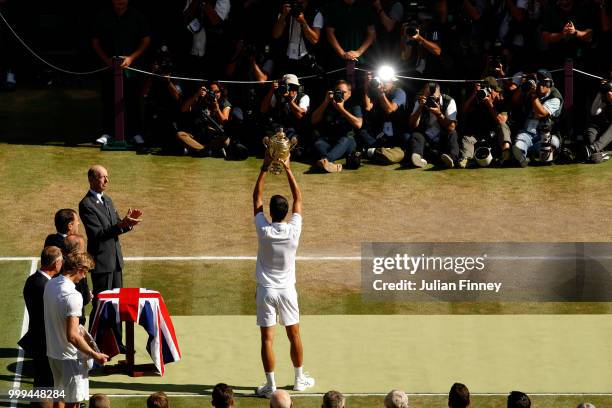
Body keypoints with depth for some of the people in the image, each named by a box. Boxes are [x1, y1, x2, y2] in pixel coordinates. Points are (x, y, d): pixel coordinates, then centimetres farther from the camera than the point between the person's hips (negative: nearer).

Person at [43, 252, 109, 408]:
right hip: (69, 357, -8)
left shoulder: (50, 285, -1)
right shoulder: (73, 296, -27)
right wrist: (95, 355, -20)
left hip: (52, 352, 8)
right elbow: (72, 336, -29)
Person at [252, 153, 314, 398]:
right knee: (294, 335, 14)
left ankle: (270, 385, -1)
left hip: (266, 290, -1)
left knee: (267, 338, -1)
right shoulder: (294, 230, -12)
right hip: (287, 290, 1)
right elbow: (298, 198, 1)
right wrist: (288, 170, 3)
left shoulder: (263, 230, -14)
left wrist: (265, 168, 0)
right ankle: (299, 380, 24)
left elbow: (256, 197, -2)